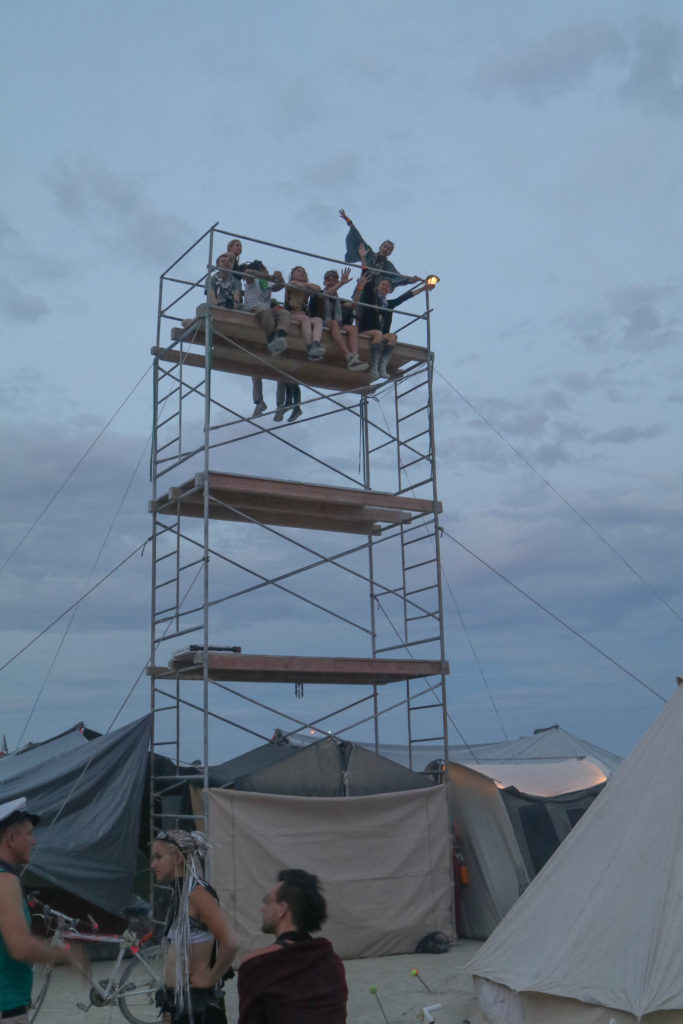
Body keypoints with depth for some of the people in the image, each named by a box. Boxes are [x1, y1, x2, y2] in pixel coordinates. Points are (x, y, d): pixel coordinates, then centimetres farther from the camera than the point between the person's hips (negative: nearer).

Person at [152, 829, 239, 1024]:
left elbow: (230, 943, -30)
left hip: (195, 1000, -9)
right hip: (175, 996, 9)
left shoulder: (197, 893, -19)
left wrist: (210, 978, -17)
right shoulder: (180, 893, 9)